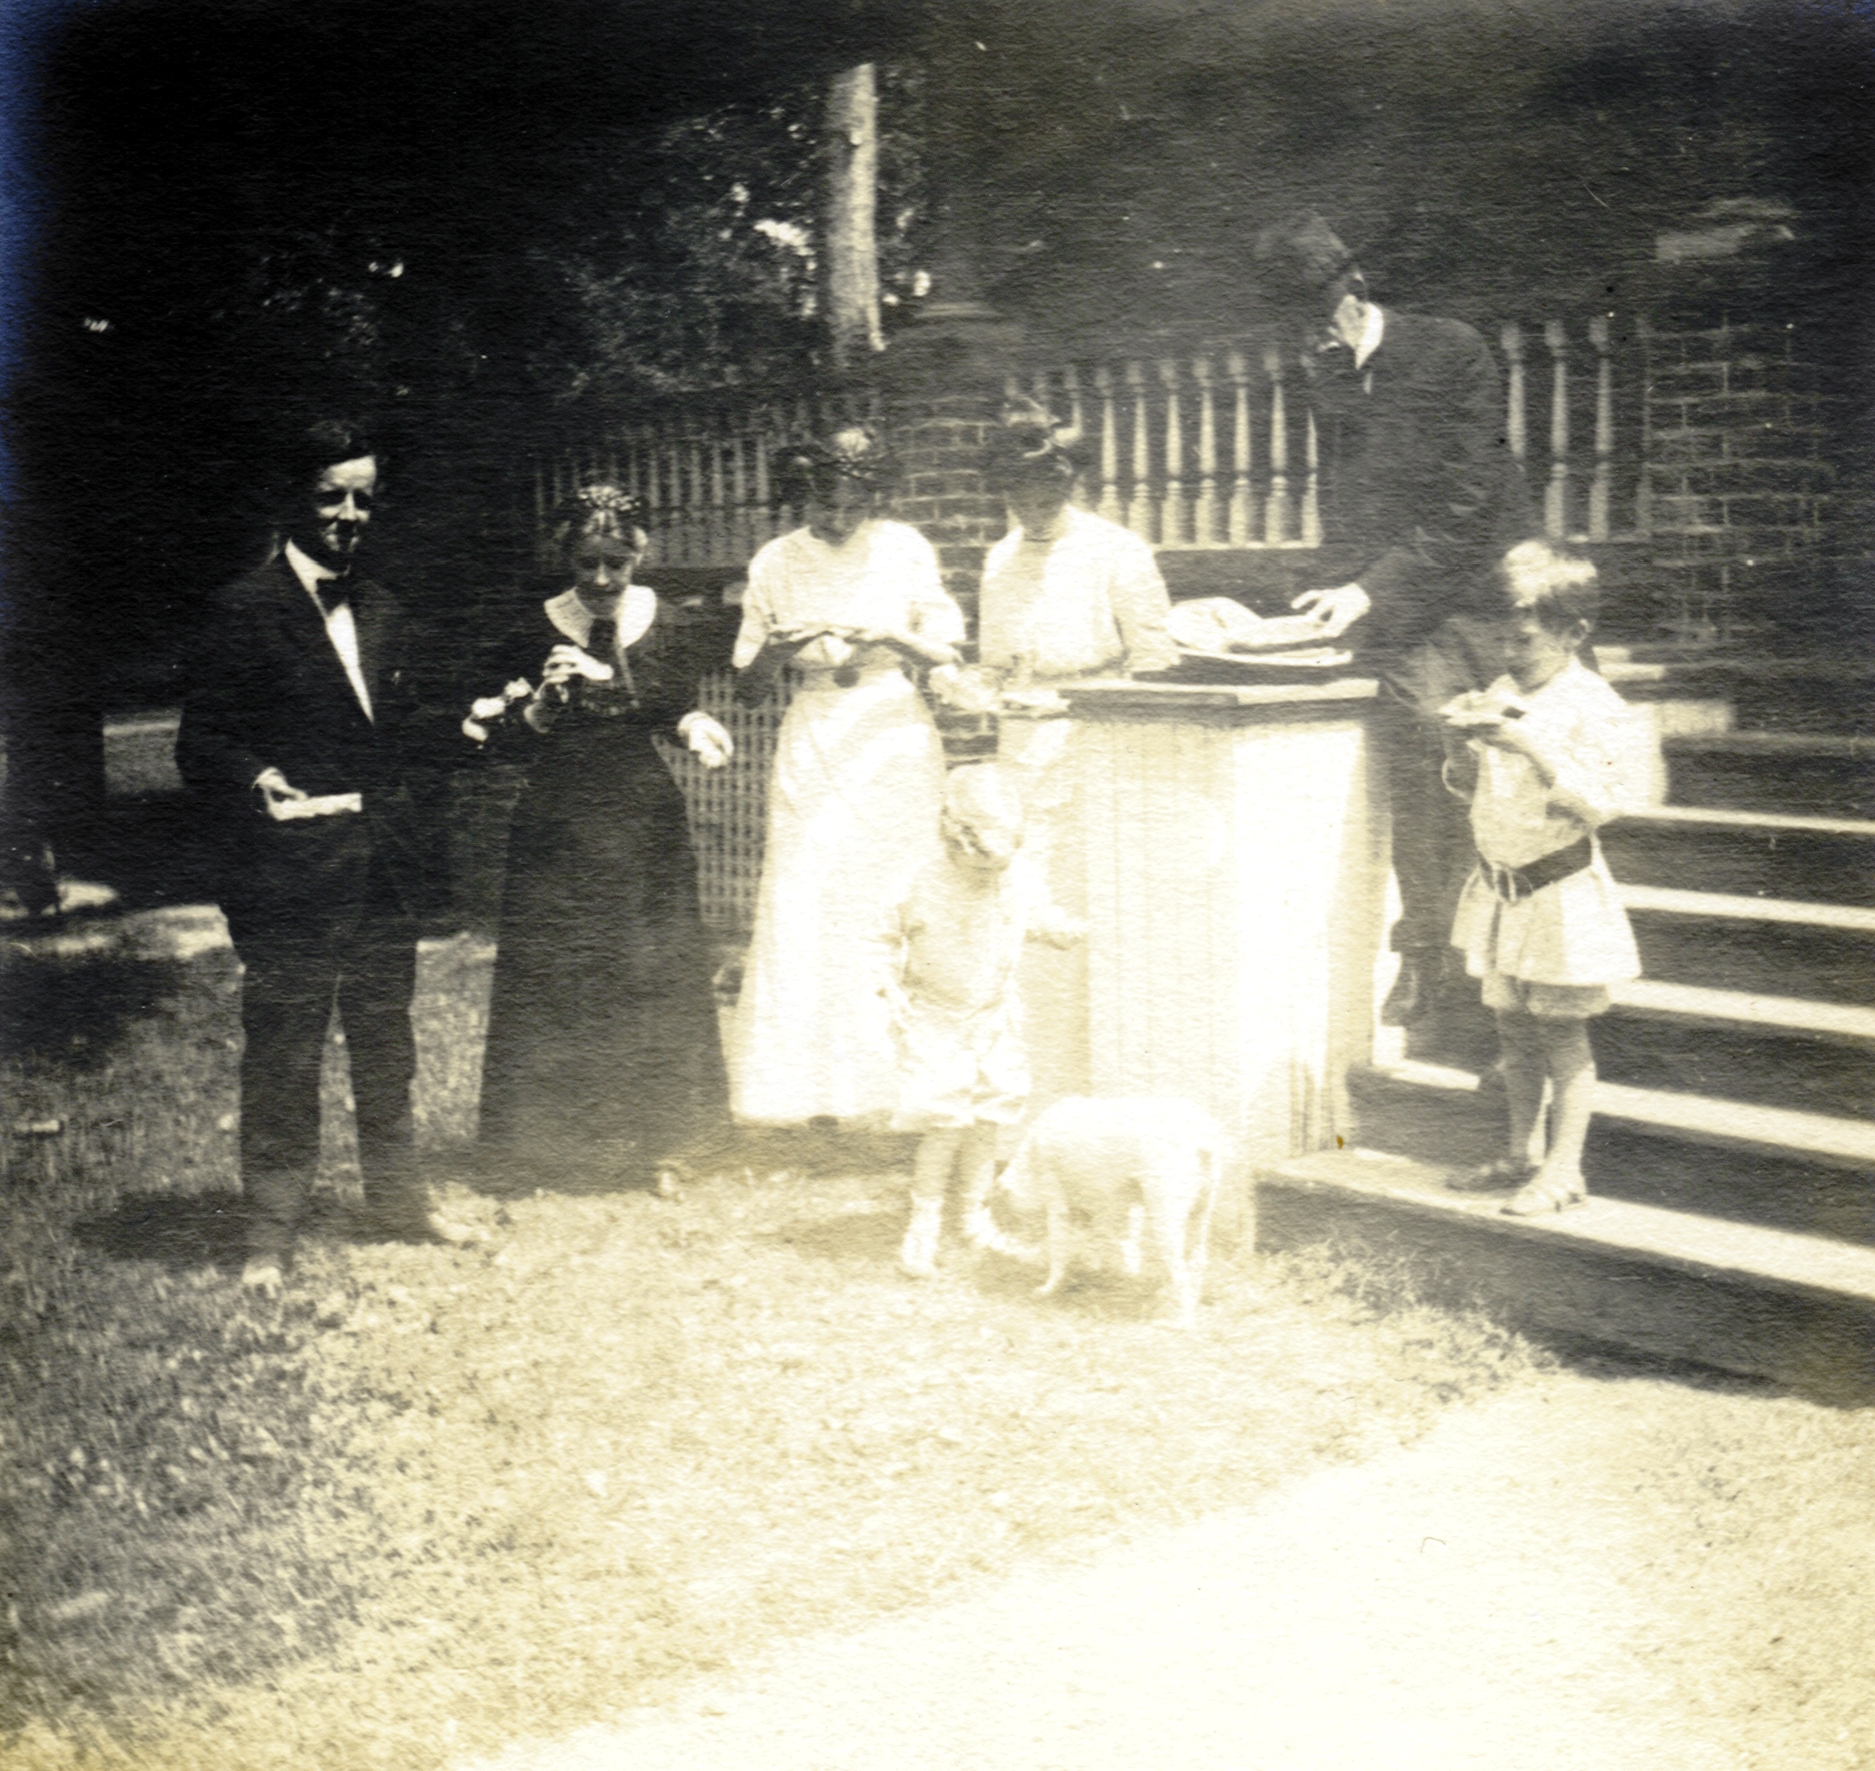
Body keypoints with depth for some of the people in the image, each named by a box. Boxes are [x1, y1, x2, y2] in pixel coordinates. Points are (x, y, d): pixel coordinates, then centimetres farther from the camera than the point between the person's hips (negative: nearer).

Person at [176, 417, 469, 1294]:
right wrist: (257, 779, -26)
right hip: (290, 869, -6)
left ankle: (397, 1198, 30)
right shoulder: (243, 609, -6)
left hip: (382, 867, 6)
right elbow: (201, 741, -8)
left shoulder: (381, 612, 15)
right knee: (282, 1056, 0)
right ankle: (270, 1232, 11)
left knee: (386, 1044, 16)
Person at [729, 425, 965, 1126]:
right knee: (801, 909, -6)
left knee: (893, 909, -1)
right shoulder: (775, 564, 4)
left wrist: (893, 638, -17)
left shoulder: (904, 550, 3)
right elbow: (747, 687, 6)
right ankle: (793, 1088, -2)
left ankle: (888, 1082, 7)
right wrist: (778, 651, -15)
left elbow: (948, 654, 2)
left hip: (894, 739, 0)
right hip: (812, 745, 0)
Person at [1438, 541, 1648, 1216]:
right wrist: (1459, 745, -5)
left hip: (1561, 890, -6)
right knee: (1513, 1025, 14)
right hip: (1499, 883, 7)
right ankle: (1519, 1154, 25)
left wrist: (1530, 745, -26)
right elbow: (1466, 789, 16)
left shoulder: (1592, 705, -13)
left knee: (1561, 1029, 0)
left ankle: (1564, 1168, 8)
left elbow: (1604, 800, -21)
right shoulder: (1500, 696, 7)